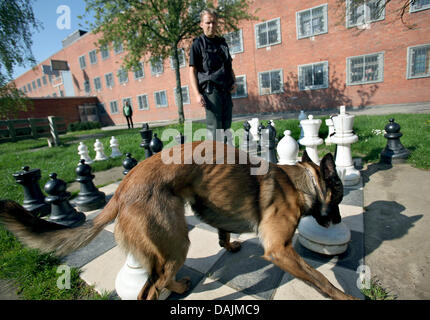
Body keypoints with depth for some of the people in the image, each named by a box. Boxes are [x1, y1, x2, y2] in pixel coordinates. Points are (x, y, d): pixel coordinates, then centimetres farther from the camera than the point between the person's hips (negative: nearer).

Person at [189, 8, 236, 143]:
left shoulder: (222, 42, 20)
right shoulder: (198, 44, 2)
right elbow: (192, 71, -5)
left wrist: (233, 81, 10)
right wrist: (197, 94, -17)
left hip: (226, 91, 7)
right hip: (211, 90, -6)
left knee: (226, 126, 10)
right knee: (214, 127, -10)